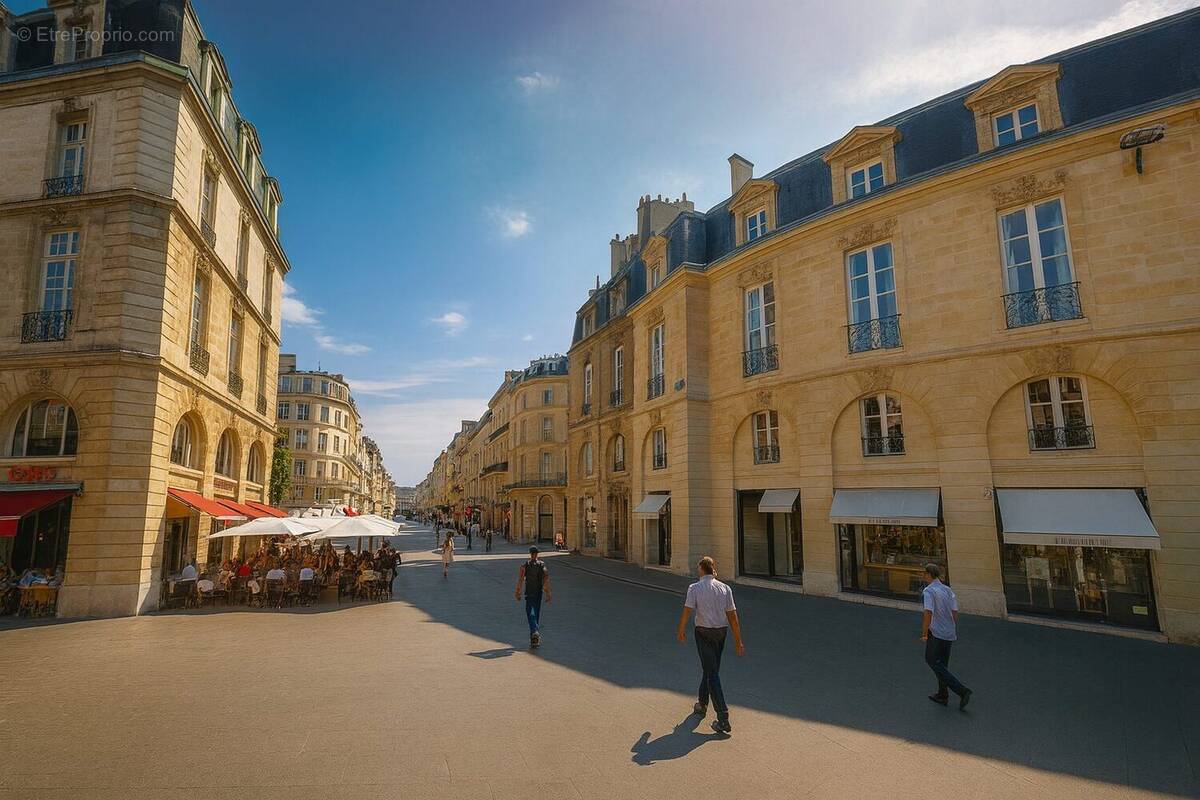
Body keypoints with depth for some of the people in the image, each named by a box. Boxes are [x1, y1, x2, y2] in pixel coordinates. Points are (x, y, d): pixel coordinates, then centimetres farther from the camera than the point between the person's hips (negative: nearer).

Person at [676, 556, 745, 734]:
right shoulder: (725, 588, -2)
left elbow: (686, 611, -12)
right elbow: (732, 615, -2)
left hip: (703, 632, -4)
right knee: (710, 668, 22)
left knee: (712, 673, -2)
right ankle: (702, 703, 39)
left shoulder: (694, 588, -11)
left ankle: (723, 717, -7)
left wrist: (681, 631, 4)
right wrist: (738, 640, 4)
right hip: (721, 632, 4)